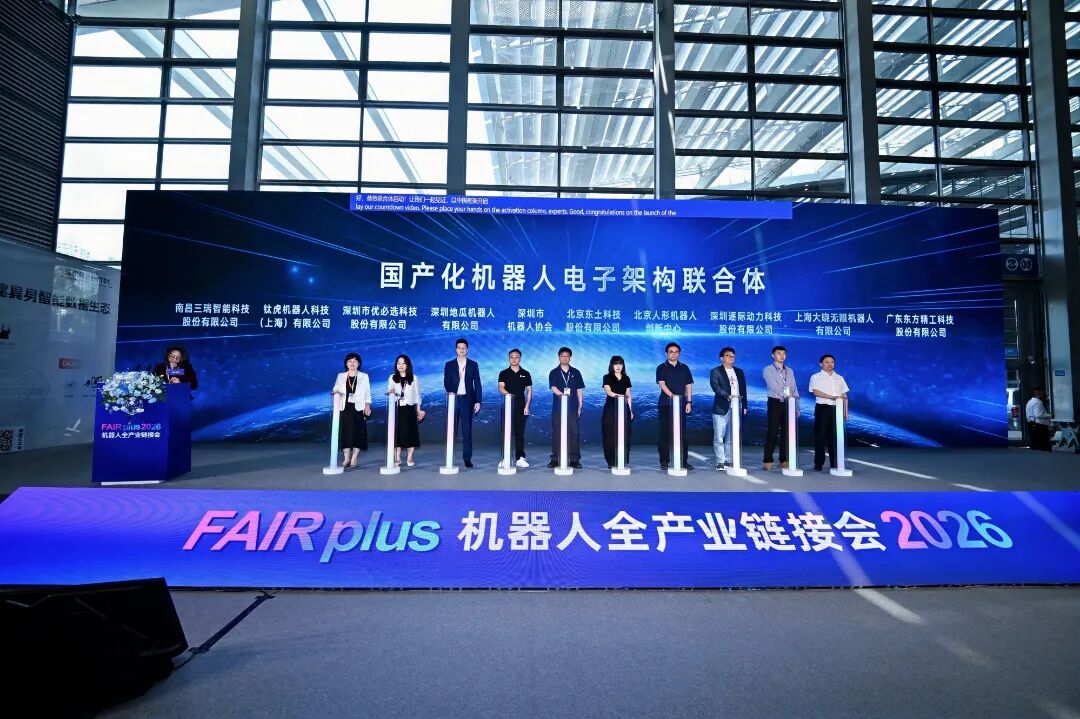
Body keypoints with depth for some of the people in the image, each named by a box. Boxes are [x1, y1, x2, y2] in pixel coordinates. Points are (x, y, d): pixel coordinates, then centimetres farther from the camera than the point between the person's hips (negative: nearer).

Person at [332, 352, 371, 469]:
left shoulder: (364, 376, 8)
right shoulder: (341, 376, 12)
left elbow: (367, 392, 4)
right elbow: (336, 389, 5)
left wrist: (367, 405, -7)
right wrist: (335, 392, -18)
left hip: (359, 408, -1)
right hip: (345, 407, 1)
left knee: (357, 432, -3)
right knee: (345, 431, -2)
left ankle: (354, 458, 2)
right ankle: (346, 458, 5)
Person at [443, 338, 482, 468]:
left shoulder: (473, 365, 7)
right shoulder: (449, 365, 8)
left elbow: (477, 384, 4)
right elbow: (446, 382, -1)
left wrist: (478, 401, -3)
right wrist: (449, 391, -22)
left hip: (467, 400, 0)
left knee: (467, 430, 1)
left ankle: (467, 458, 7)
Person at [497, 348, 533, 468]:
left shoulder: (525, 374, 8)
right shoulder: (504, 373, 4)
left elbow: (529, 390, 9)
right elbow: (500, 387, -10)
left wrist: (527, 406, 0)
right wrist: (506, 393, -33)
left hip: (521, 407, 1)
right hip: (507, 406, -1)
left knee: (520, 433, 3)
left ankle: (520, 458, 8)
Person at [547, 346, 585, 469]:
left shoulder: (575, 372, 11)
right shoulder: (554, 373, 5)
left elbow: (579, 390, 11)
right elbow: (553, 388, -9)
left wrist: (580, 406, 5)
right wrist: (562, 394, -30)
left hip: (573, 408, 1)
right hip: (558, 407, -1)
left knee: (573, 433, 0)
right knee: (556, 433, 2)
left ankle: (574, 459, 6)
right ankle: (555, 459, 9)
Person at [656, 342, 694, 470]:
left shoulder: (684, 368, 12)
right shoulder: (661, 368, 3)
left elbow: (689, 386, 12)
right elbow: (662, 384, -9)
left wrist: (689, 402, 2)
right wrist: (672, 395, -25)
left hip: (681, 404, 2)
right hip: (666, 404, -2)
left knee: (682, 433, 2)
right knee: (665, 433, -1)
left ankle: (684, 461, 8)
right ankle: (664, 461, 5)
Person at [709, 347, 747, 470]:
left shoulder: (739, 372, 17)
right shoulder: (715, 371, 2)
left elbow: (743, 389, 16)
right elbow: (715, 387, -13)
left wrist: (744, 406, 9)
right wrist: (728, 396, -26)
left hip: (737, 408, 4)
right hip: (722, 409, -4)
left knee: (731, 437, 7)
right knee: (719, 437, -3)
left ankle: (728, 461, 15)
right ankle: (720, 462, 4)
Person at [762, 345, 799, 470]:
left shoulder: (789, 371, 16)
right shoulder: (768, 370, 1)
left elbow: (794, 390, 13)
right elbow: (773, 385, -14)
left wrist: (797, 407, 7)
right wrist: (786, 394, -24)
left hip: (788, 404, 4)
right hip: (775, 403, -4)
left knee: (786, 432, 4)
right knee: (772, 432, -5)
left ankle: (784, 460, 11)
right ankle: (768, 461, -1)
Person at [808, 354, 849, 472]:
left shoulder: (839, 378, 16)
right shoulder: (816, 377, 2)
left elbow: (845, 396, 14)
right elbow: (816, 391, -13)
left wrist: (845, 412, 7)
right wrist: (832, 397, -24)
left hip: (837, 409, 4)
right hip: (822, 408, -4)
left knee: (835, 436, 5)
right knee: (820, 436, -3)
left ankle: (835, 463, 15)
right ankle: (818, 464, 3)